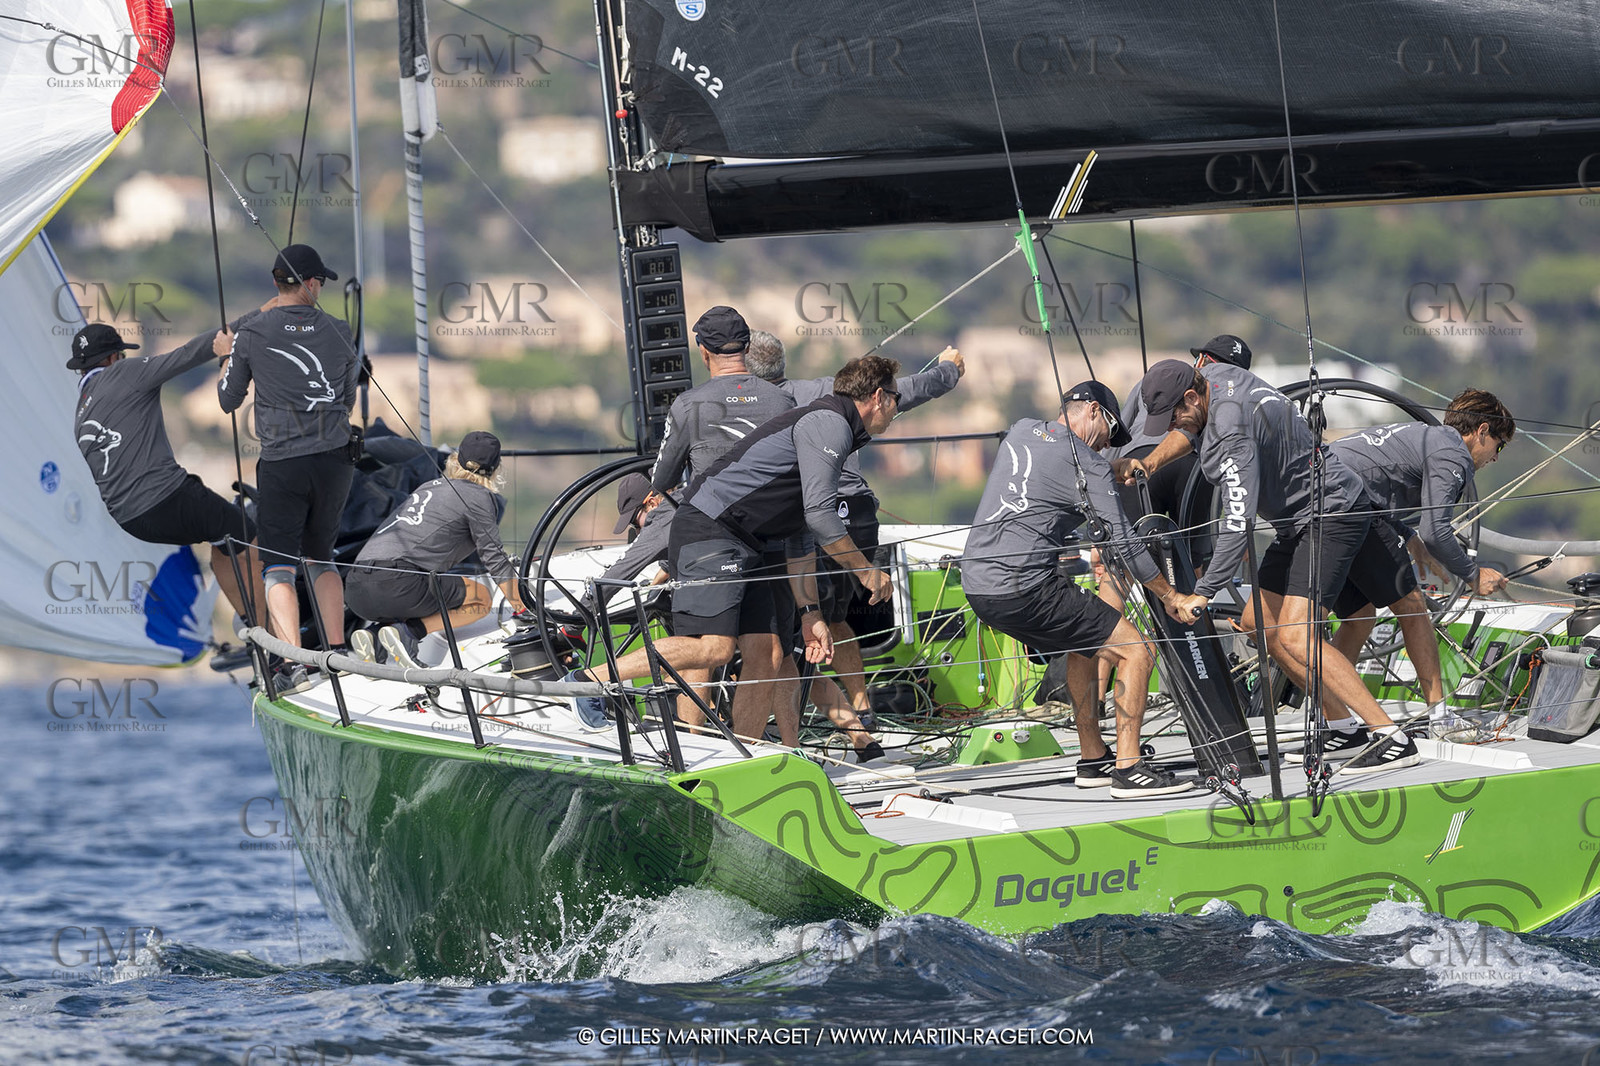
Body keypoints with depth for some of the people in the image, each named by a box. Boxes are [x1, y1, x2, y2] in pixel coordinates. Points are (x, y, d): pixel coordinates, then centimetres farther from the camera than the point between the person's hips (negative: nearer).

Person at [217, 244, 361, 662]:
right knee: (320, 556, 20)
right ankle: (337, 652, 10)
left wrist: (228, 354, 25)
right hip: (336, 459, 3)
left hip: (281, 461, -3)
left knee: (278, 566, -1)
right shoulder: (338, 332, 4)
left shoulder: (252, 335, -4)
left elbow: (228, 401, 9)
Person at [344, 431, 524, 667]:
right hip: (398, 585, -7)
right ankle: (407, 632, -11)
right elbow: (494, 558, 5)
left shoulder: (429, 487, 29)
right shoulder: (479, 497, 6)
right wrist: (523, 607, 15)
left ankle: (372, 636, 3)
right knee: (481, 599, 12)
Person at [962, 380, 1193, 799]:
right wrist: (1170, 597, 5)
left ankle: (1092, 760, 30)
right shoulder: (1087, 464, -5)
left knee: (1084, 644, 30)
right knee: (1137, 652, -3)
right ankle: (1128, 769, -7)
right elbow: (1124, 543, -5)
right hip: (1024, 587, -9)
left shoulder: (1022, 431, 16)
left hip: (977, 584, 9)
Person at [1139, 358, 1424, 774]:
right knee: (1262, 627, 12)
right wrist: (1146, 464, 9)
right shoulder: (1216, 376, 2)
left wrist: (1202, 594, -34)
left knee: (1296, 638, -21)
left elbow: (1239, 522, -33)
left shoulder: (1233, 433, -28)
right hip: (1299, 521, 11)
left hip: (1330, 514, -11)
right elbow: (1188, 430, 25)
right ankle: (1348, 729, 16)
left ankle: (1392, 739, -22)